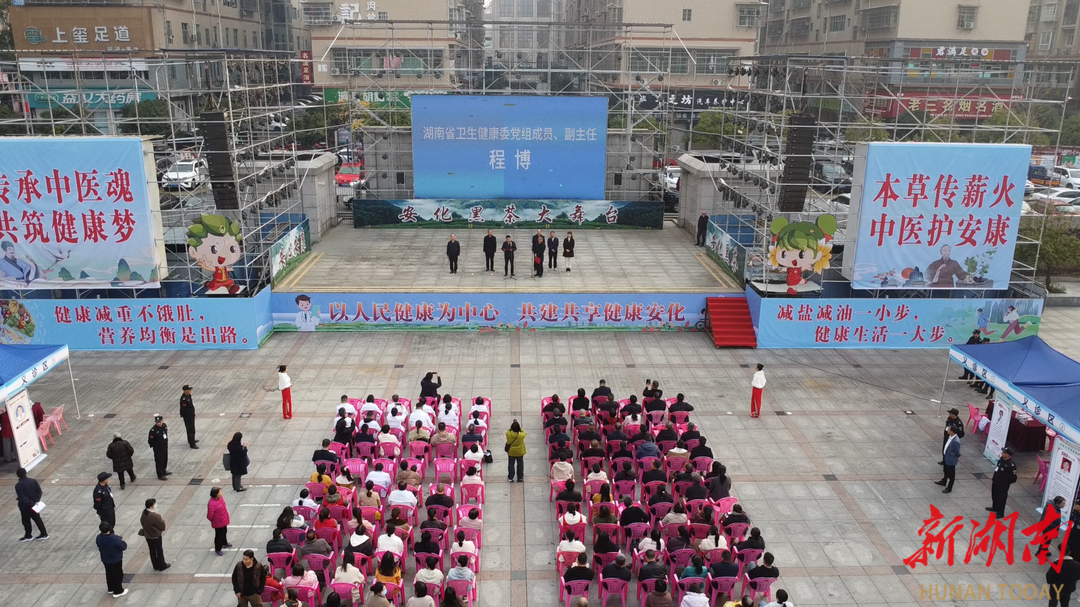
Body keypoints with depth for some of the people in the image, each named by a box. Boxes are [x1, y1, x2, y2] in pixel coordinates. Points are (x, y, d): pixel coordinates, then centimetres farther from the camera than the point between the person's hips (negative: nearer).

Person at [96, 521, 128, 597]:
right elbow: (124, 547, -25)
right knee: (118, 574, 13)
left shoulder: (99, 538, -16)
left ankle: (111, 588, 44)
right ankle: (118, 591, 24)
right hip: (116, 560, -6)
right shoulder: (114, 539, -36)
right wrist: (121, 540, -6)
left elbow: (99, 547, 3)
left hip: (105, 559, 6)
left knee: (109, 574, 26)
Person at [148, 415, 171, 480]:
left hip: (165, 446, 7)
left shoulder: (164, 426, -4)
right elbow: (150, 440, -20)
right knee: (159, 461, 3)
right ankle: (160, 475, 14)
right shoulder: (153, 430, -25)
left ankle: (164, 471, 42)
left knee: (165, 459, 22)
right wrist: (154, 446, -8)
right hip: (158, 448, -7)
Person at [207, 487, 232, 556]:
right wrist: (214, 521, -6)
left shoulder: (221, 497, -10)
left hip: (224, 521, 8)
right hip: (218, 523, -8)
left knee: (224, 532, 29)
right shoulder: (211, 504, -36)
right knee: (219, 535, 11)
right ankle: (217, 550, 31)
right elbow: (209, 516, -26)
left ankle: (224, 543, 53)